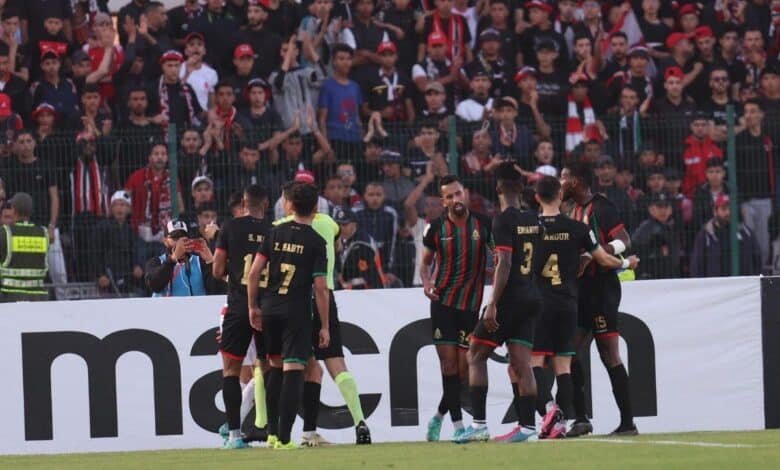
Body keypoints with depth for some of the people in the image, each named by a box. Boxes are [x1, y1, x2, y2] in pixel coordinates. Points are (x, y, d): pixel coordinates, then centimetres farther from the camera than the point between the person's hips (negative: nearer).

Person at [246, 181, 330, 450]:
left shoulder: (276, 233, 5)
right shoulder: (316, 243, -6)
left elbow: (254, 273, 2)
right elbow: (320, 288, -9)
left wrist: (253, 307, 13)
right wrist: (325, 326, -3)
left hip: (270, 310, 5)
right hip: (297, 313, -5)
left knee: (276, 367, 20)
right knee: (293, 370, -5)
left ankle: (272, 432, 22)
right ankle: (284, 438, -13)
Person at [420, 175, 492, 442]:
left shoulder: (483, 224, 1)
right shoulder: (436, 228, 1)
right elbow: (425, 262, 15)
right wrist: (427, 283, -6)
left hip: (471, 304, 1)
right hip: (443, 302, -1)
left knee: (464, 369, 0)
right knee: (449, 365, -7)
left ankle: (439, 417, 19)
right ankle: (458, 425, -3)